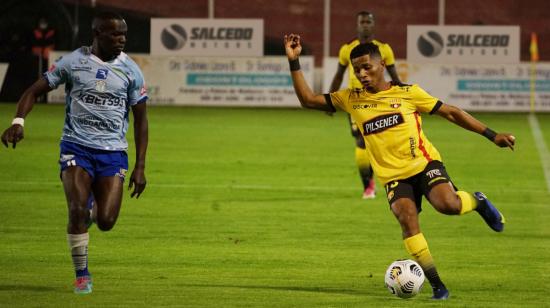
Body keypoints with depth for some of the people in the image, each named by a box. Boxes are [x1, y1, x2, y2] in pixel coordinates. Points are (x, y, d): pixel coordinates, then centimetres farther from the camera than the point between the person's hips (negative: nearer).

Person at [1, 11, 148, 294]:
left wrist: (140, 167, 3)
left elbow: (140, 119, 8)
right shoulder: (73, 62, -1)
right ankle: (82, 275, 2)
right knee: (78, 211, -17)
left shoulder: (130, 70, 3)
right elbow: (34, 91, 2)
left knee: (106, 221, -10)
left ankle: (94, 204, 30)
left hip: (113, 151, 1)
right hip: (76, 147, -1)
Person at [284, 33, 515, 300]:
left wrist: (492, 135, 4)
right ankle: (436, 285, -18)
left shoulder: (408, 93, 3)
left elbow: (451, 113, 7)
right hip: (393, 175, 2)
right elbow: (308, 100, 9)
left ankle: (477, 202, 7)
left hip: (424, 163, -2)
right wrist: (294, 62, -1)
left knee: (447, 204, -29)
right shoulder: (351, 99, 9)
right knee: (407, 218, -25)